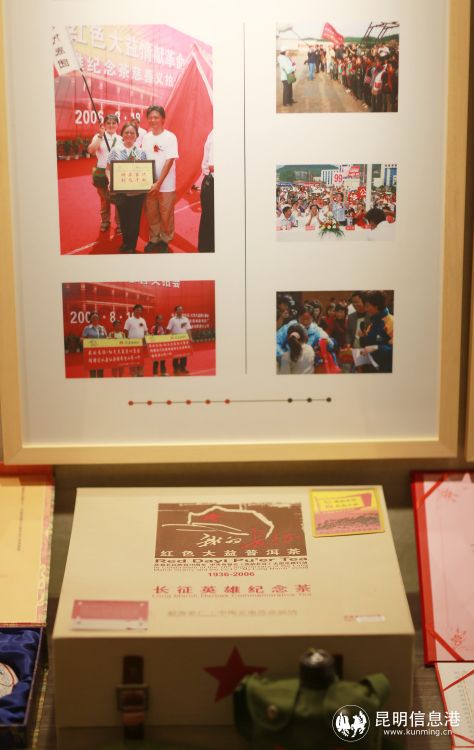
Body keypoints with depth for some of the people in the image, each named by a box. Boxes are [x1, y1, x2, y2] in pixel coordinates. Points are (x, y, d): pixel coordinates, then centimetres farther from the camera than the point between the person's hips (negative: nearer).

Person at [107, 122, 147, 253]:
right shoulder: (115, 151, 1)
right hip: (121, 191, 0)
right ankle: (126, 243, 31)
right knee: (123, 218, 12)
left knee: (135, 218, 6)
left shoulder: (141, 152, 2)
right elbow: (108, 169, 2)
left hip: (137, 191, 0)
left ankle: (132, 246, 20)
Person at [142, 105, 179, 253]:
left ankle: (165, 241, 22)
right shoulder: (146, 137, 5)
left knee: (166, 215, 6)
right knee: (151, 214, 11)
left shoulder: (170, 137, -9)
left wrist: (159, 183, -20)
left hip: (166, 185, -4)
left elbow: (169, 162, -14)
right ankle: (154, 239, 26)